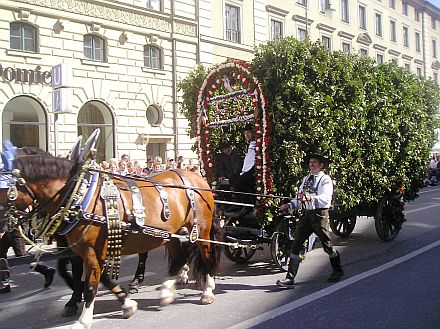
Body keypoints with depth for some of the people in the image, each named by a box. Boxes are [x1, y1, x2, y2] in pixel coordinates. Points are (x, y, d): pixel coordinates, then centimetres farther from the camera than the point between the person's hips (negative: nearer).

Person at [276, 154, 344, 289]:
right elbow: (299, 198, 15)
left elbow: (325, 198, -19)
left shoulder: (325, 179, -3)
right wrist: (289, 205, -3)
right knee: (296, 245, -4)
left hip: (319, 214, -5)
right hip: (305, 214, 6)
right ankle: (290, 279, -4)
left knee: (327, 245, 10)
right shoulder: (305, 179, 18)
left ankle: (337, 271, 35)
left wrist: (310, 198, -35)